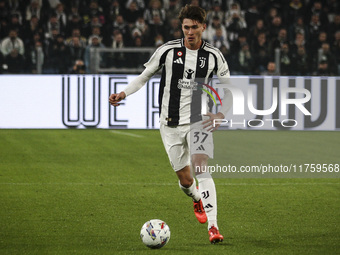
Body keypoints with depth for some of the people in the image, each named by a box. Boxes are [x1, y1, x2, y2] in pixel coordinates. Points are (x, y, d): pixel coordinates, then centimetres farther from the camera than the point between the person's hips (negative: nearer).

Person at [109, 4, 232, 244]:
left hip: (199, 120, -1)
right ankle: (198, 200, 43)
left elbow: (228, 89, 8)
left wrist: (220, 113, -9)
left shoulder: (213, 55, -2)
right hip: (171, 124, 1)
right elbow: (145, 75, 10)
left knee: (200, 167, -24)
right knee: (185, 179, 4)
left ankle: (213, 227, -27)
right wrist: (124, 93, -5)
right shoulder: (167, 50, -2)